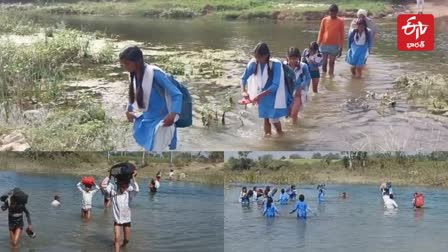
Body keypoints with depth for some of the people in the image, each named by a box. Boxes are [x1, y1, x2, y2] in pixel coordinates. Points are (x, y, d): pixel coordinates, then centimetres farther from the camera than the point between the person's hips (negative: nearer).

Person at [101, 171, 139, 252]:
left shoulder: (129, 194, -10)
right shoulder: (113, 193, -8)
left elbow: (136, 189, -31)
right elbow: (103, 185, -14)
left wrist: (134, 178, -31)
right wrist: (109, 176, -19)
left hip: (126, 220, 1)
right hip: (117, 220, -1)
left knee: (126, 239, 15)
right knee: (116, 238, -13)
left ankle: (123, 245, 48)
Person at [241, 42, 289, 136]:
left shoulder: (276, 64, -24)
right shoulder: (253, 63, -12)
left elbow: (275, 85, -27)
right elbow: (244, 78, -2)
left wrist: (260, 95, -34)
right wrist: (244, 91, -21)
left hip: (274, 96, -4)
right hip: (262, 96, 4)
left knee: (273, 119, -2)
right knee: (266, 118, 11)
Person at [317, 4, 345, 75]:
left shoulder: (340, 21, -3)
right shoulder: (324, 20, 0)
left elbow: (341, 35, 2)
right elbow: (321, 33, 5)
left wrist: (341, 48, 1)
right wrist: (318, 45, 2)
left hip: (334, 46, -1)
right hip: (324, 45, 1)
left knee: (332, 62, 3)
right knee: (324, 62, 5)